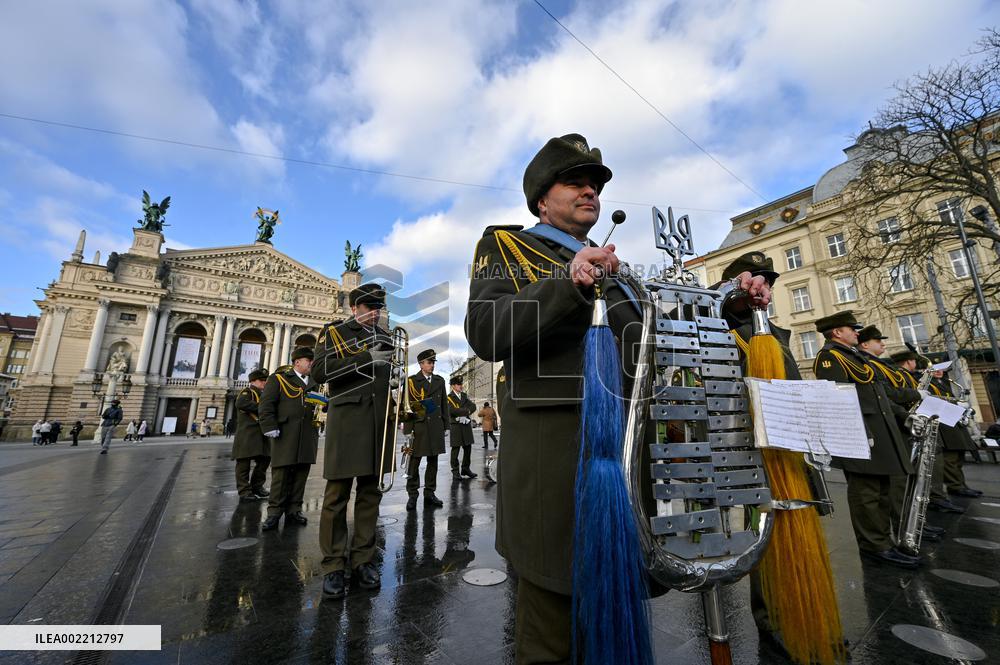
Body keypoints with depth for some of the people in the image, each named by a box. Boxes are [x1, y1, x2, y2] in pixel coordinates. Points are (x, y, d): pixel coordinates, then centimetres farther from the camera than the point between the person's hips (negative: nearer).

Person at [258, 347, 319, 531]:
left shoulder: (314, 383, 18)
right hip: (285, 435, -4)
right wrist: (270, 428, -13)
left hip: (308, 436, 5)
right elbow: (266, 404, -4)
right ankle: (274, 512, 11)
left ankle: (294, 510, 18)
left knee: (301, 474, 7)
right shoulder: (278, 378, 4)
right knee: (281, 473, -1)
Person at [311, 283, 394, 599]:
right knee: (338, 493, 1)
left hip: (380, 418, 4)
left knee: (370, 492, 8)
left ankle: (363, 560, 20)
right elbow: (319, 371, -9)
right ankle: (333, 566, 14)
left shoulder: (385, 335, 18)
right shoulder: (334, 331, 6)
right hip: (347, 417, -4)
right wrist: (364, 358, -17)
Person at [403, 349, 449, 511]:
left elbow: (444, 404, 14)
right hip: (418, 426, -4)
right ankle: (412, 495, 13)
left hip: (436, 426, 4)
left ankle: (429, 493, 21)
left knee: (433, 461, 10)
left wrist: (445, 424, 9)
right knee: (414, 461, 1)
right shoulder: (411, 381, 0)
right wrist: (407, 427, -9)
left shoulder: (440, 381, 12)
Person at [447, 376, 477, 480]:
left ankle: (466, 469, 22)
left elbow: (473, 406, 5)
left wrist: (462, 412, -12)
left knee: (468, 448, 9)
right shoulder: (449, 397, -6)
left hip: (466, 425, 6)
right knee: (455, 449, 0)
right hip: (455, 426, -6)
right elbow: (453, 410, -21)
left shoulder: (464, 395, 14)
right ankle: (455, 472, 10)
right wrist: (466, 411, -12)